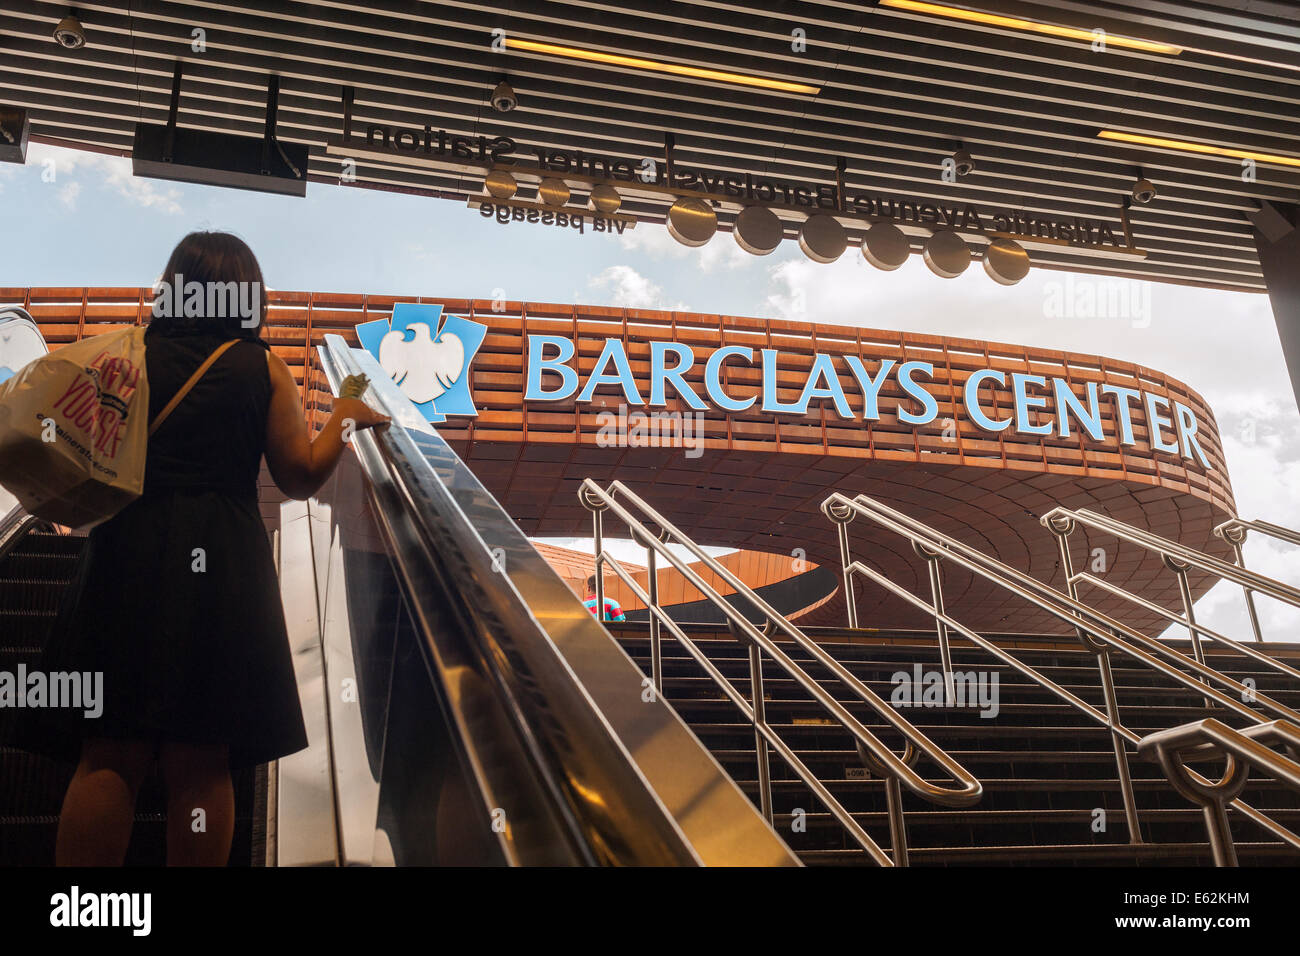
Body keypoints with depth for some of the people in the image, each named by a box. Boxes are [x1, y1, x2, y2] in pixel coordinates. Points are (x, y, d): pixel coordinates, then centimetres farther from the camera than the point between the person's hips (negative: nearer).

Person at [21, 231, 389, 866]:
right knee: (200, 767, 4)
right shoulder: (264, 368, 5)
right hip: (222, 566, -1)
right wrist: (344, 418, 17)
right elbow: (300, 479, 4)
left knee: (107, 758, 6)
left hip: (127, 553, 1)